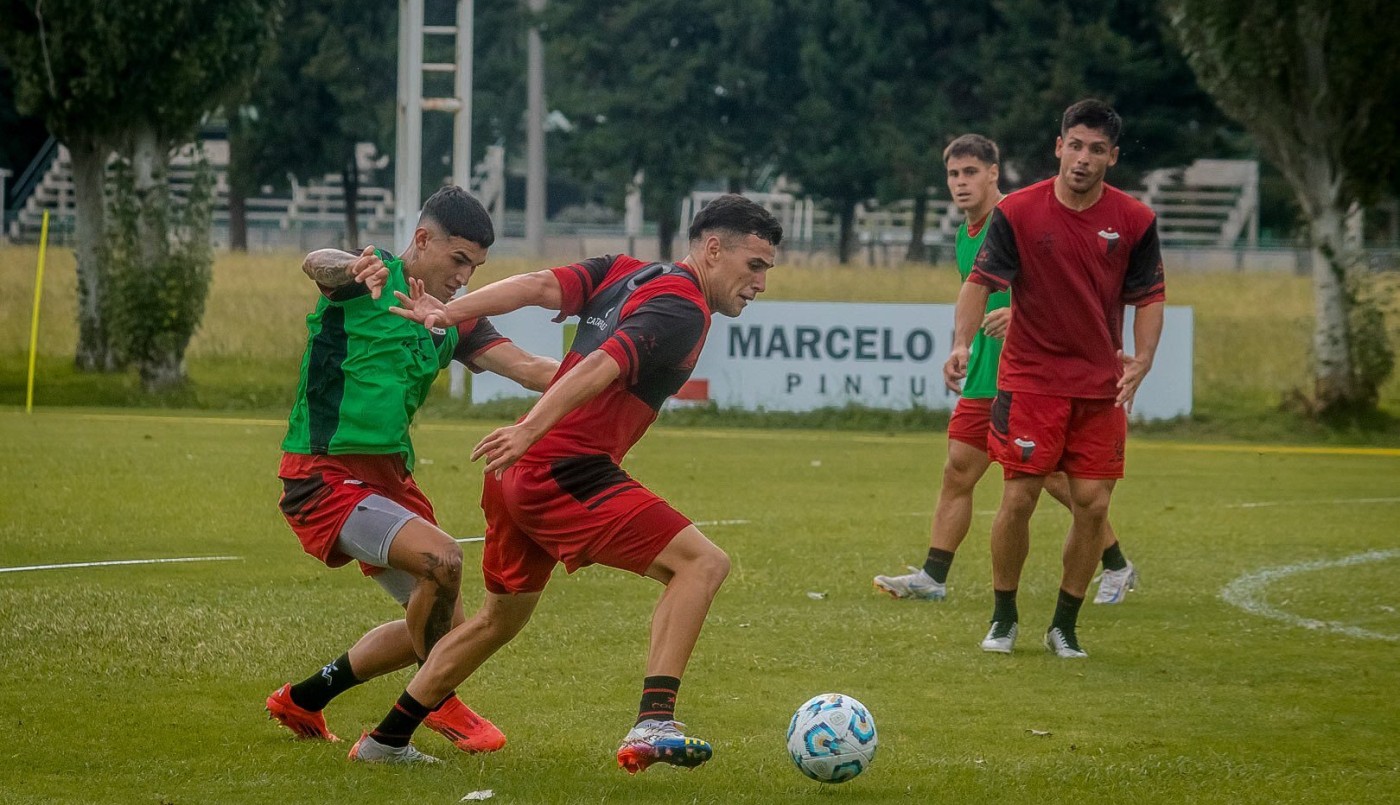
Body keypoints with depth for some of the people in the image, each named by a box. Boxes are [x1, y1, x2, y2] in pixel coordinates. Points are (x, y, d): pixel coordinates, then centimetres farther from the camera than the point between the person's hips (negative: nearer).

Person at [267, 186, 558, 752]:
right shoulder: (368, 279, -8)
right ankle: (441, 703, -5)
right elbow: (316, 263, -31)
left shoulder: (453, 322, 11)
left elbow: (527, 369, 0)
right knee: (441, 558, -27)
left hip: (390, 477, 9)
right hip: (325, 476, -9)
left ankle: (303, 700, 30)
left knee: (438, 624, 14)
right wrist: (348, 269, -55)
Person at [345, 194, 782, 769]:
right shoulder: (682, 311, -11)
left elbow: (541, 285, 3)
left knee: (500, 620, 26)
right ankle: (652, 726, -23)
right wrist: (531, 430, -34)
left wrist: (450, 312, -6)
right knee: (701, 563, -13)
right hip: (568, 476, -10)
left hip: (520, 474, 10)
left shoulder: (625, 271, 15)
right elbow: (602, 366, -24)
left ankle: (387, 740, 35)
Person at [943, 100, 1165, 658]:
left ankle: (1065, 626, 12)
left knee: (1092, 504, -2)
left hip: (1101, 386, 2)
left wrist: (1141, 359, -10)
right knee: (1018, 498, -6)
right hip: (1029, 378, -2)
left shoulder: (1134, 220, -1)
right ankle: (1004, 618, 13)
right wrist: (962, 342, -23)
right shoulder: (1017, 212, -6)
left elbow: (1150, 296, 5)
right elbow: (980, 280, -7)